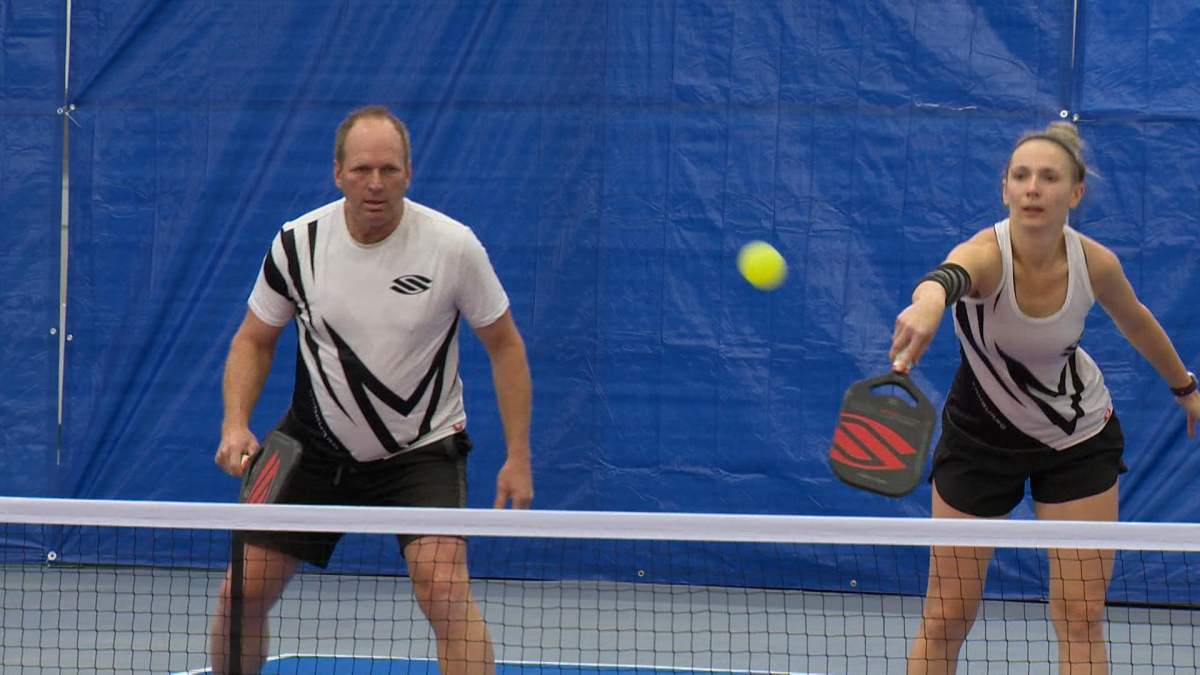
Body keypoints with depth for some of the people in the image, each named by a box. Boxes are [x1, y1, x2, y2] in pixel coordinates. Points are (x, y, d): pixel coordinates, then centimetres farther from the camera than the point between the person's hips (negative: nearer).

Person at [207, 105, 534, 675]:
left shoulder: (452, 245, -15)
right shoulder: (298, 242, -10)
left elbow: (503, 344, -3)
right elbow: (254, 340, 5)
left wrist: (518, 456, -8)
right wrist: (235, 424, -12)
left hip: (420, 448, -3)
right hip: (314, 444, 3)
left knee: (443, 585, -25)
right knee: (243, 591, -1)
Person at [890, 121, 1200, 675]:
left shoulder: (1095, 264, -19)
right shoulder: (986, 254, -31)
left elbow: (1135, 320, 5)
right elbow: (947, 277, -58)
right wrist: (926, 305, -82)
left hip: (1079, 438, 2)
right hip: (981, 436, -2)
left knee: (1081, 618, -1)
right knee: (944, 621, -1)